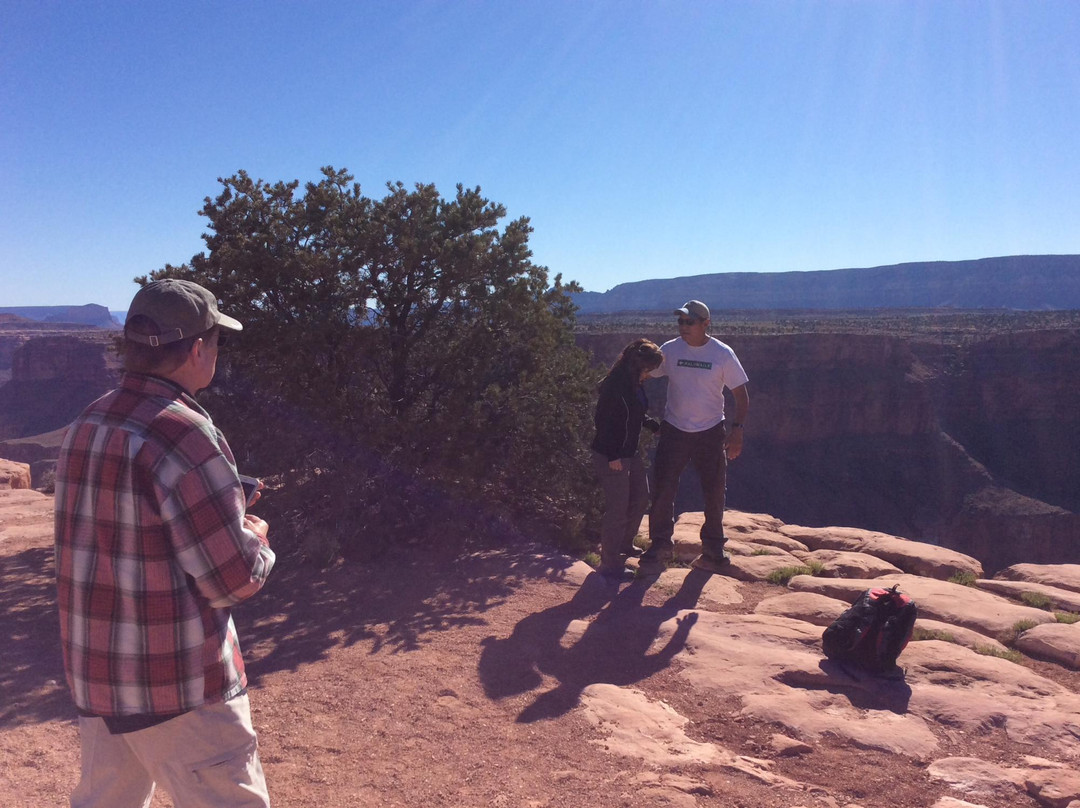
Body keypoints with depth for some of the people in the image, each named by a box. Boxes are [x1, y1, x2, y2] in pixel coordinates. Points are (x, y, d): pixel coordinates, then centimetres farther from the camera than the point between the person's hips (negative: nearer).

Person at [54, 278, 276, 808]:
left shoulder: (85, 426, 4)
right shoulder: (185, 434, -21)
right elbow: (234, 580, -19)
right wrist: (256, 537, 1)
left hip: (94, 673, 8)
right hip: (178, 686, -8)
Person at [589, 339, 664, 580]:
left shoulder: (635, 385, 7)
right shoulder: (614, 386, -21)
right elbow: (603, 421, -22)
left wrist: (656, 426, 16)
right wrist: (613, 456, -23)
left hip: (630, 453, 10)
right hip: (611, 457, -10)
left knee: (640, 500, 20)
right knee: (617, 509, -3)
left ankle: (623, 546, 39)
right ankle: (609, 564, 10)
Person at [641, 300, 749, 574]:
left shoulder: (723, 354, -7)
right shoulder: (670, 350, -3)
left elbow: (741, 396, -3)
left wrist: (737, 430, -12)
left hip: (711, 432, -1)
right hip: (674, 430, 1)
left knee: (714, 492, 8)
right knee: (663, 489, -4)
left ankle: (713, 549, 25)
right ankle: (659, 548, 8)